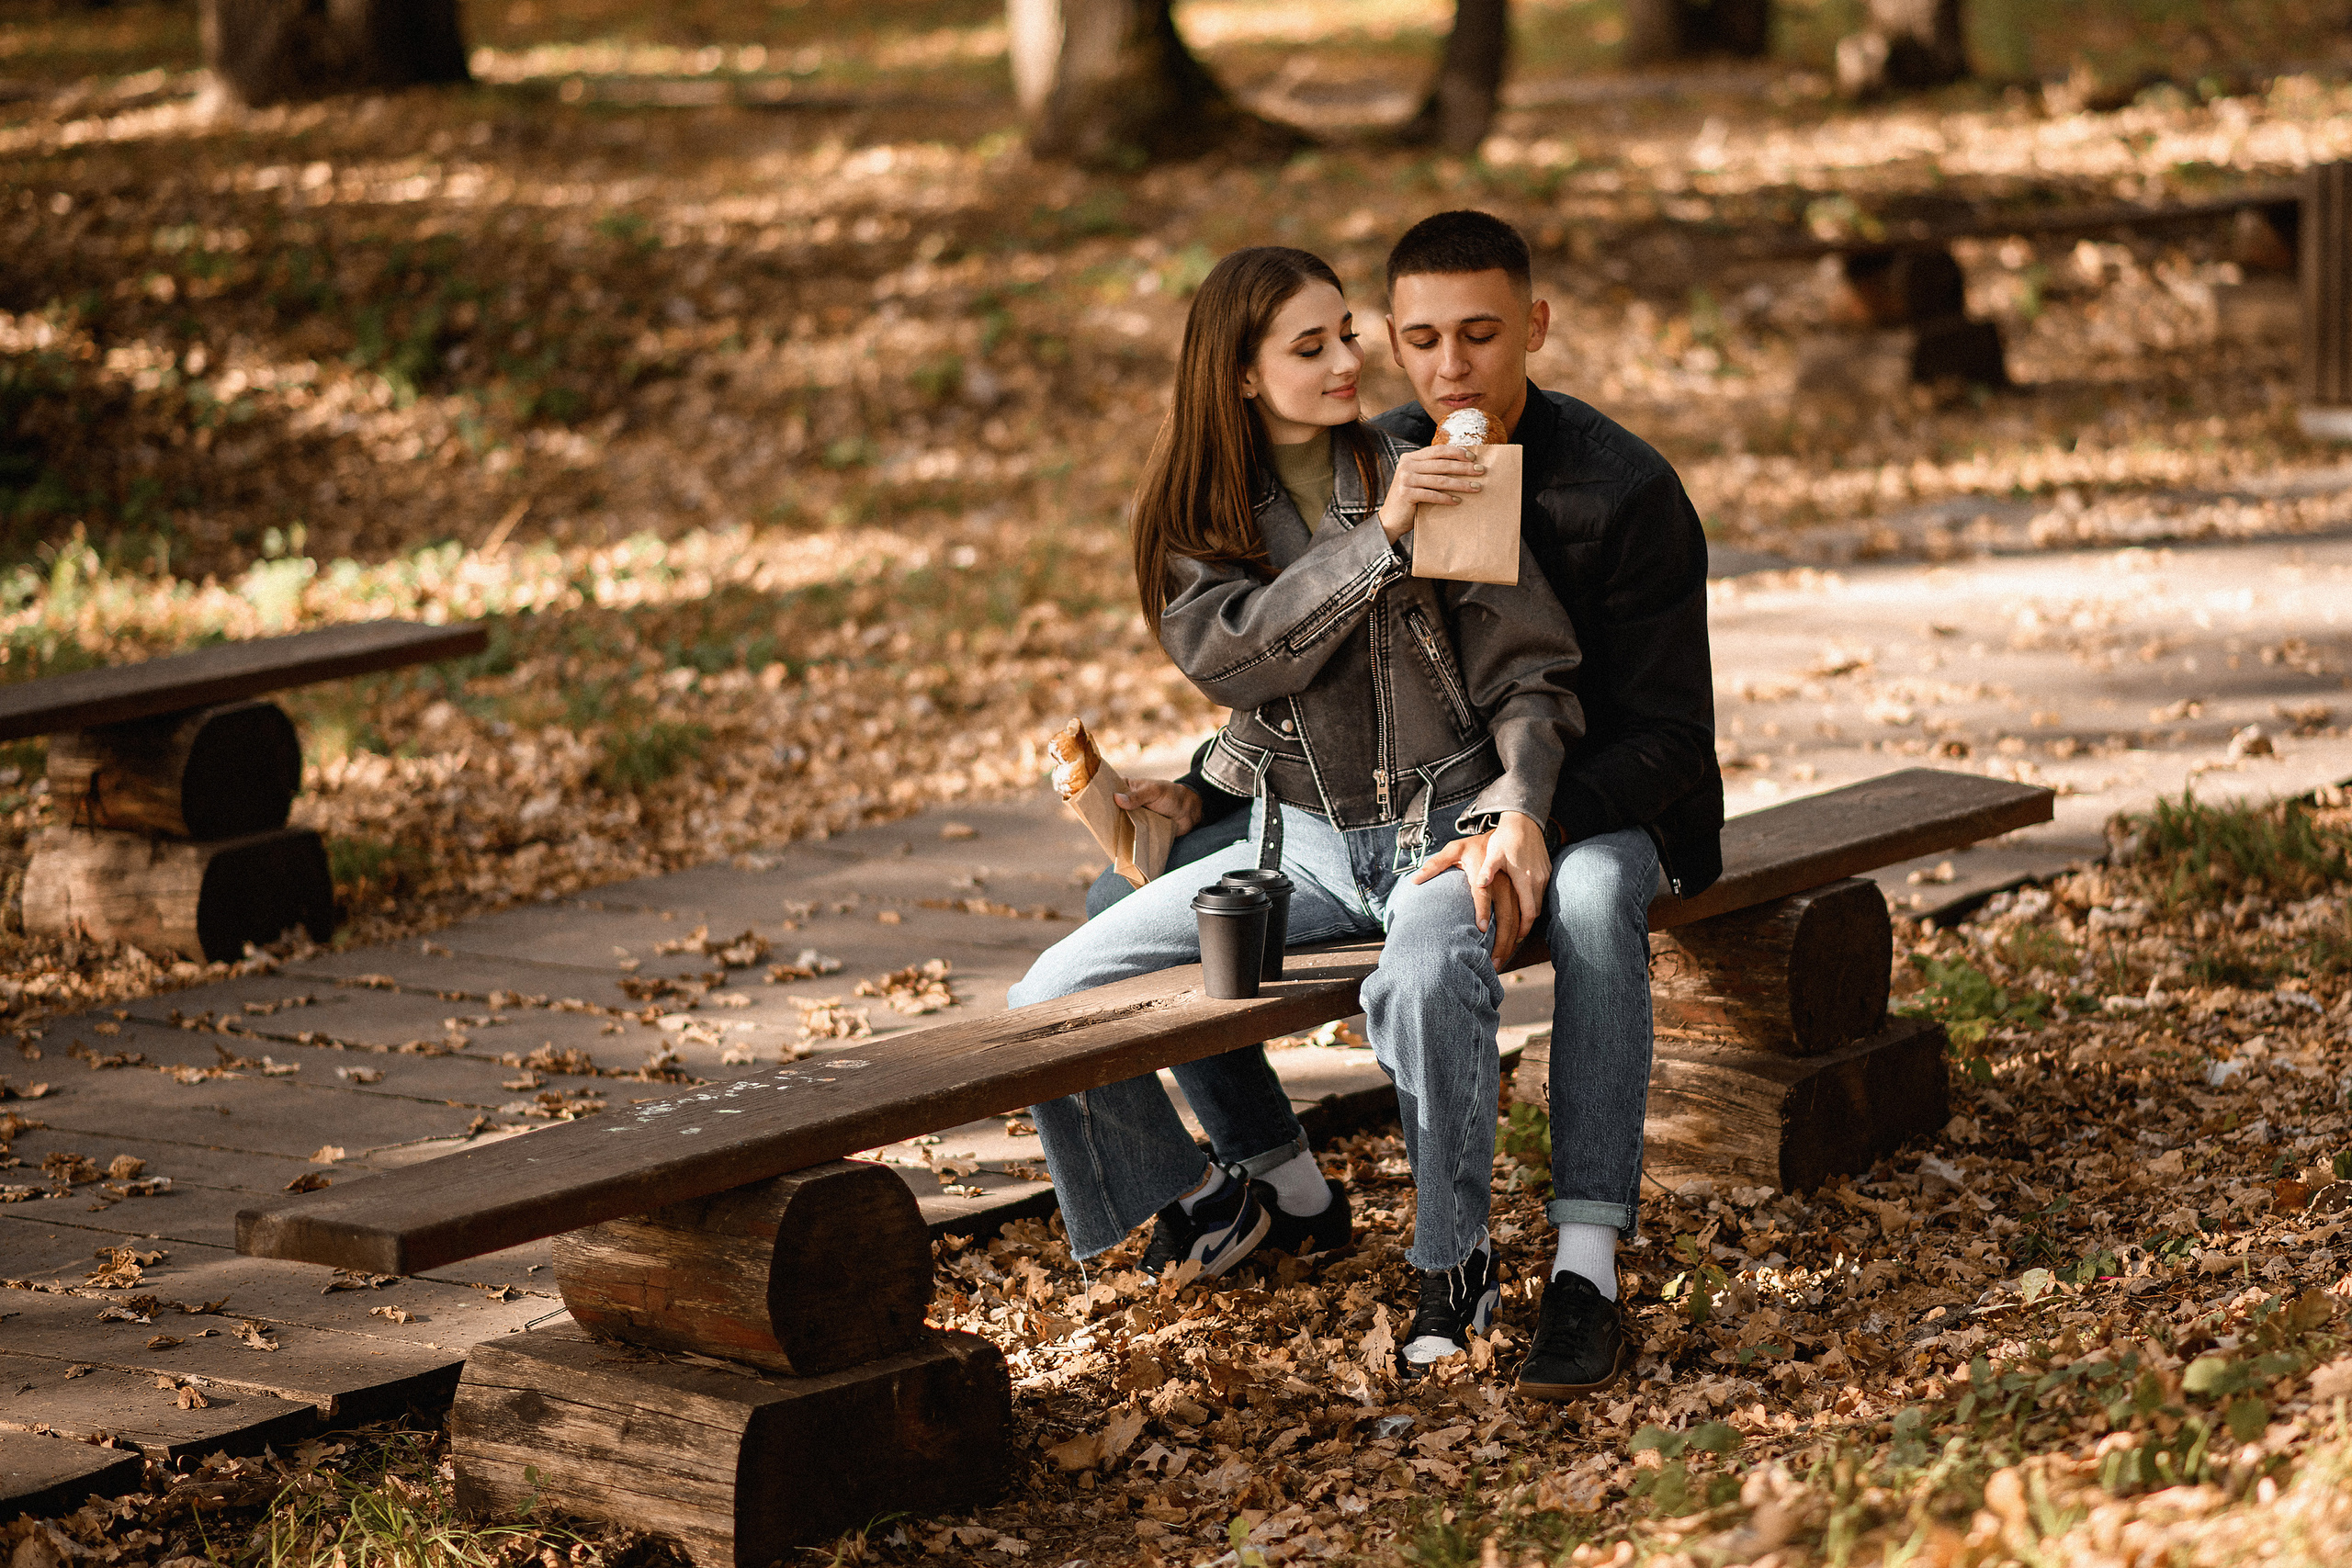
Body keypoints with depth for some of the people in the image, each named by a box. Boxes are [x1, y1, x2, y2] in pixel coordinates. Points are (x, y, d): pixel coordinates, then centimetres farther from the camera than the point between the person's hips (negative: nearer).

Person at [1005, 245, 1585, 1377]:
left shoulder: (1417, 473, -4)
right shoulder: (1198, 518, 4)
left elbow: (1527, 670, -4)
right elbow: (1236, 654, -16)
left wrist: (1518, 810, -20)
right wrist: (1378, 539, -25)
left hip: (1442, 821, -4)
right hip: (1297, 836, 4)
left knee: (1427, 982, -40)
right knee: (1053, 1000, -6)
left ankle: (1457, 1262, -16)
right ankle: (1263, 1186, 15)